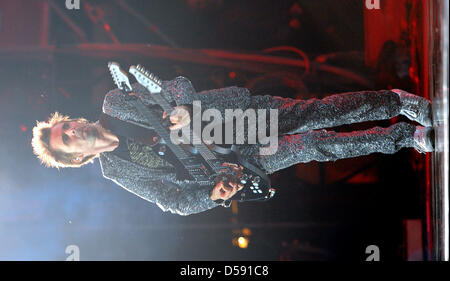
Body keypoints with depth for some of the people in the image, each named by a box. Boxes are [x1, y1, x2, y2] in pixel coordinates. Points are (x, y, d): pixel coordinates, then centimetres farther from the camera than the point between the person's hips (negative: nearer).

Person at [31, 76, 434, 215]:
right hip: (241, 160, -2)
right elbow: (177, 201, -8)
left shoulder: (114, 105, -4)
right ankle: (405, 136, 2)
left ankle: (397, 101, 5)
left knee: (316, 112, -12)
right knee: (313, 145, -14)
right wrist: (215, 194, -29)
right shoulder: (120, 172, -7)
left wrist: (184, 108, -29)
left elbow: (178, 85, -6)